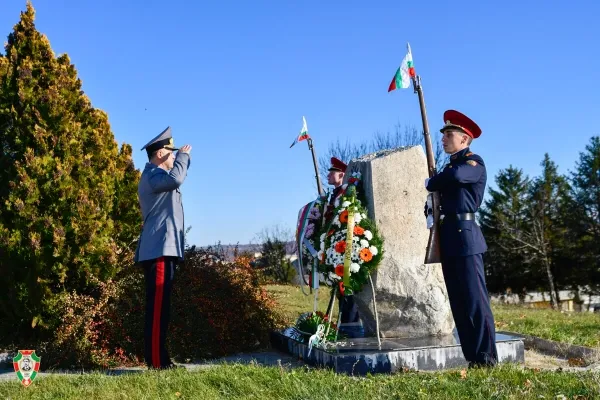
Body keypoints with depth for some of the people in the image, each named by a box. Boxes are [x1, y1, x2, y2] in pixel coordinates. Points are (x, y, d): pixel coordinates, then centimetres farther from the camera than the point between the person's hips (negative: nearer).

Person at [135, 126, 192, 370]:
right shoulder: (152, 175, -10)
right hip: (159, 250, -11)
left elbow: (176, 179, 40)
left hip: (161, 249, 11)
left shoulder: (156, 176, 23)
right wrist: (183, 155, -16)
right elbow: (175, 179, -29)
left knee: (160, 306, 11)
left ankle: (157, 358, 16)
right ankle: (156, 361, -11)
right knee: (157, 307, -12)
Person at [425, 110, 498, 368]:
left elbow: (456, 176, -25)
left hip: (465, 236, -9)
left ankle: (487, 359, -6)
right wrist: (430, 210, 0)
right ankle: (472, 358, 12)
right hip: (449, 240, 9)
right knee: (458, 301, 7)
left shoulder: (474, 162, -3)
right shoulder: (450, 165, 23)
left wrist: (431, 183, -7)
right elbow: (438, 196, 23)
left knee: (474, 298, -9)